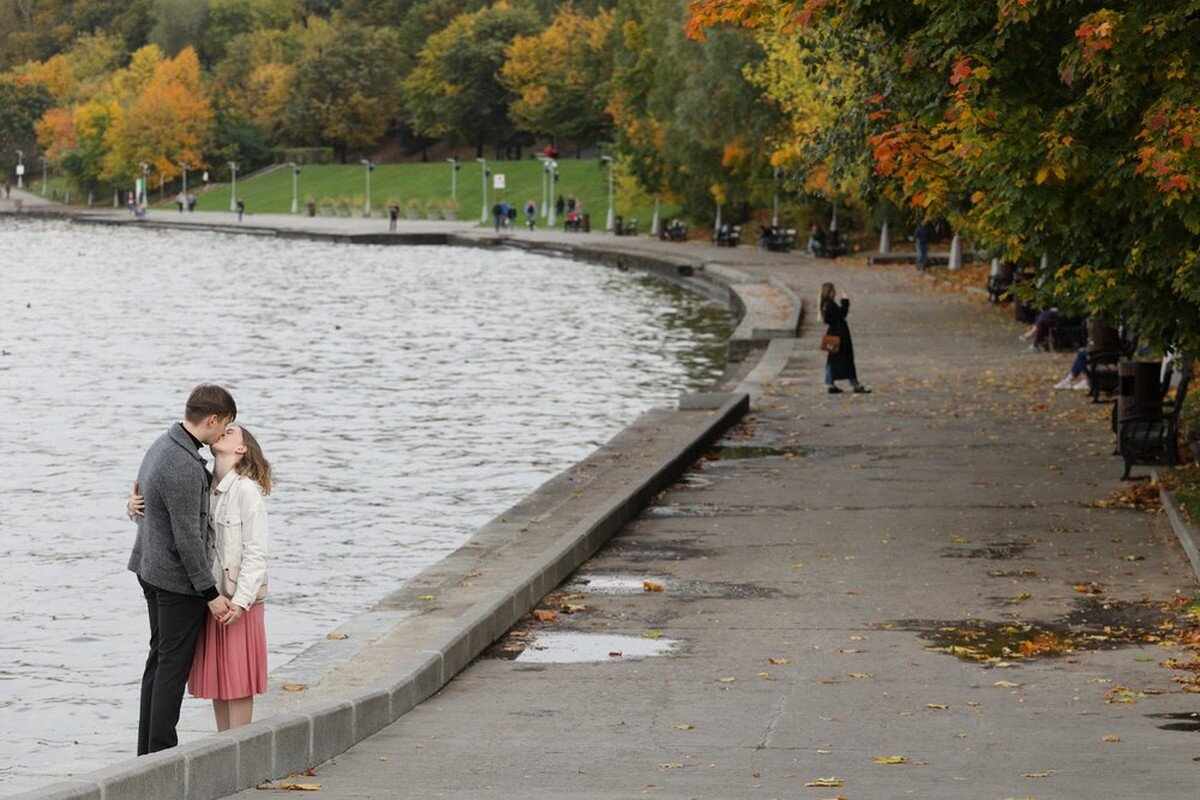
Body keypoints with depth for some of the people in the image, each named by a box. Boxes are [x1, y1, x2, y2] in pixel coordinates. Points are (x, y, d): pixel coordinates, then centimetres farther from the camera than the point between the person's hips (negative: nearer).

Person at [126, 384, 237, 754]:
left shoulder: (162, 444, 4)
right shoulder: (184, 467, -26)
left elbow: (142, 502, 17)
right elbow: (188, 537, -24)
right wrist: (211, 594, -17)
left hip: (150, 569, 10)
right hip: (177, 578, -10)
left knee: (159, 657, 16)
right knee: (173, 664, -2)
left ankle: (148, 750, 21)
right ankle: (162, 754, 2)